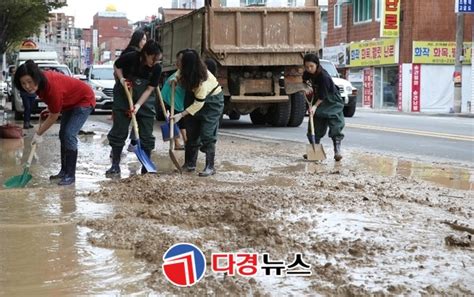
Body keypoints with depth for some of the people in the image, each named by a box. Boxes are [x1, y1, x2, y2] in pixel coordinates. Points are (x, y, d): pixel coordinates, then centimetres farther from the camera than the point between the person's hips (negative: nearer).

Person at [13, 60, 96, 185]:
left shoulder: (53, 87, -39)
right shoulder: (42, 79, -16)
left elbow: (53, 117, -25)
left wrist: (38, 134, -15)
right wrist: (51, 109, -1)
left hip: (84, 100, -9)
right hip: (71, 101, 9)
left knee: (69, 135, -17)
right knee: (63, 134, 11)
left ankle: (70, 175, -13)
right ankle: (64, 171, 19)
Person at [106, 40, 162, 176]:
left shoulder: (157, 68, -17)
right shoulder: (130, 57, -23)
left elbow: (149, 89, -15)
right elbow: (117, 66, -2)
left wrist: (138, 105, -25)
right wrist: (121, 79, -18)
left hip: (145, 100, 1)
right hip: (124, 97, -1)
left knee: (146, 134, 0)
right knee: (119, 131, 0)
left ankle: (146, 167, 10)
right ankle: (115, 165, 7)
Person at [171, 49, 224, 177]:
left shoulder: (202, 80, -36)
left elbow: (199, 103, -31)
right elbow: (181, 72, 11)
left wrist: (181, 115, -31)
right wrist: (175, 79, -9)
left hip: (212, 102, -8)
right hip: (198, 98, 8)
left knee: (207, 134, -14)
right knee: (192, 132, 6)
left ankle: (210, 166, -9)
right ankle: (190, 164, 14)